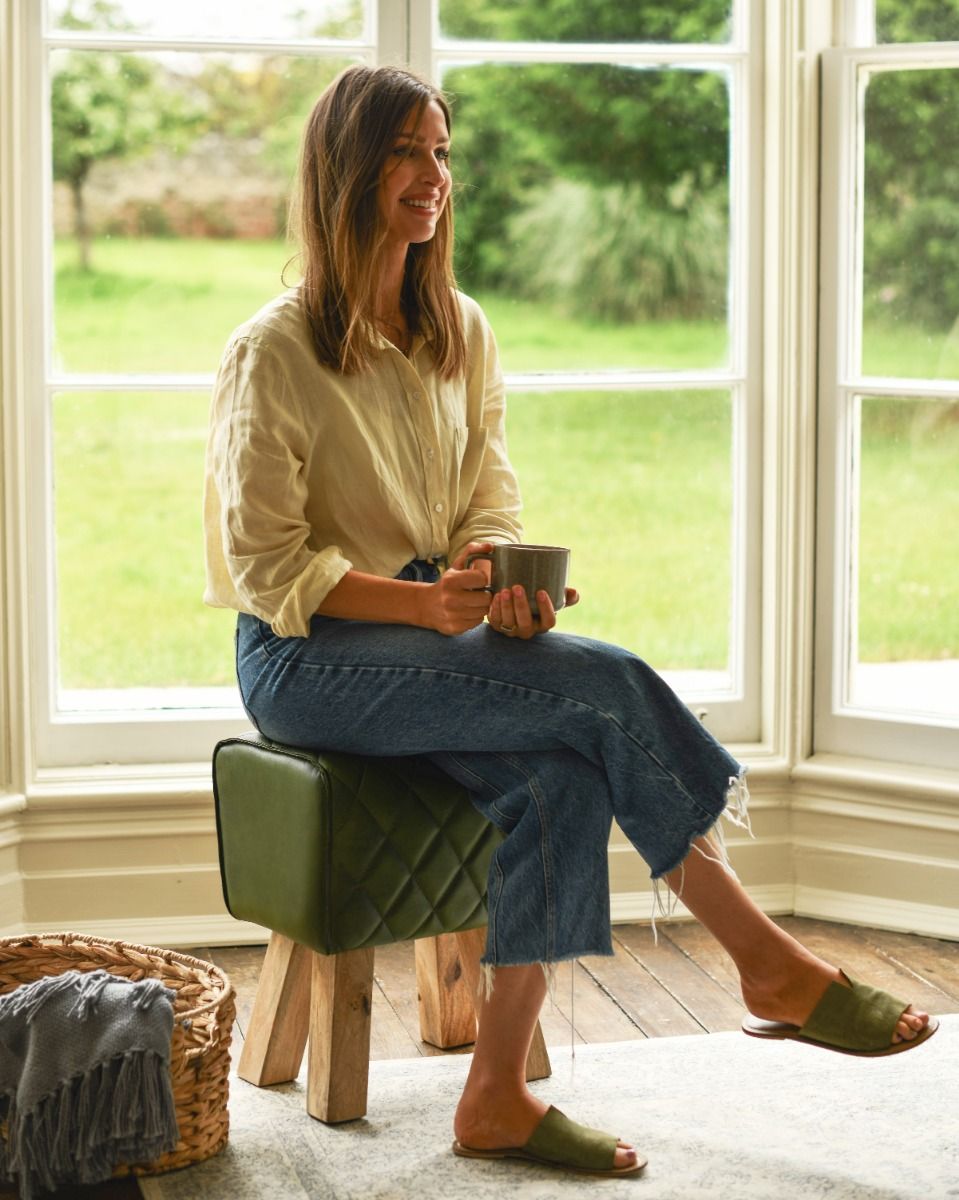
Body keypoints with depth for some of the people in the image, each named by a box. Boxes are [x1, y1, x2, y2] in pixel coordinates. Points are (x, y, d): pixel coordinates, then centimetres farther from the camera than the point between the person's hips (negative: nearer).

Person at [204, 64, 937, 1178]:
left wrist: (510, 586, -16)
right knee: (607, 685, -25)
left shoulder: (462, 334, 10)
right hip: (307, 659, -6)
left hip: (436, 628, 6)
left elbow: (490, 503, 8)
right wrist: (432, 603, -25)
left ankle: (498, 1095, -21)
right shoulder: (274, 352, -9)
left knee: (560, 776, -26)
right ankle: (771, 967, -13)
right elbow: (270, 570, -12)